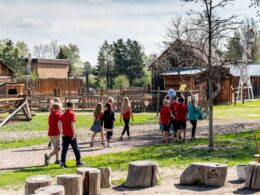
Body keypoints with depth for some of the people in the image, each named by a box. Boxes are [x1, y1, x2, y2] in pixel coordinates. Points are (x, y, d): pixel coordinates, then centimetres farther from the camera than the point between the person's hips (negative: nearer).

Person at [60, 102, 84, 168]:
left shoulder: (63, 115, 9)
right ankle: (78, 161, 18)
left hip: (65, 135, 5)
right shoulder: (72, 114, -9)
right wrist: (74, 133, -14)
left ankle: (63, 163, 1)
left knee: (64, 149, 5)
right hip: (71, 135, -5)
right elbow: (72, 124, -17)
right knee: (75, 148, 9)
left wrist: (62, 132, 5)